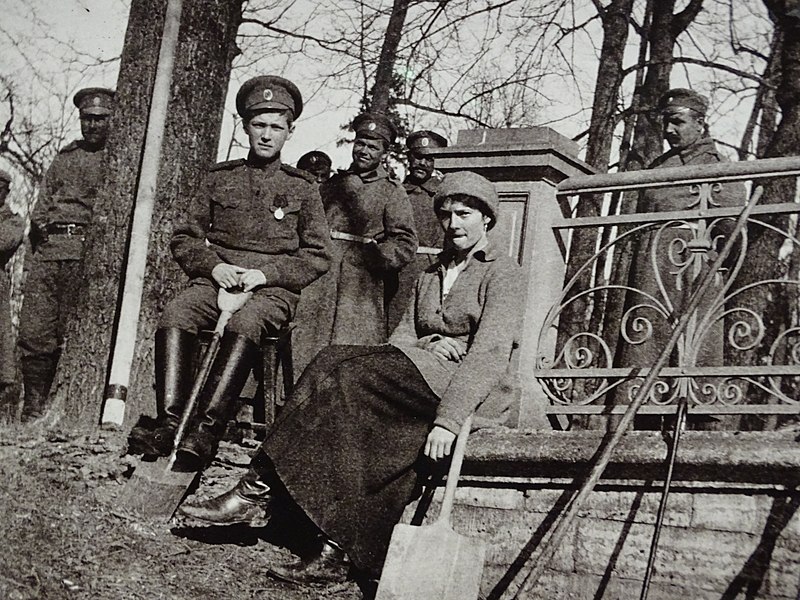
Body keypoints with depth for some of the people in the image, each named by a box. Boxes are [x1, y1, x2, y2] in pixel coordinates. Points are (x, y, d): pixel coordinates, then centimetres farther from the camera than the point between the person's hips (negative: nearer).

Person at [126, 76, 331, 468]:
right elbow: (184, 240, 16)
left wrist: (265, 273, -8)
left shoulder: (302, 187, 11)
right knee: (174, 316, -30)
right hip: (216, 279, 2)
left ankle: (205, 430, -43)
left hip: (273, 289, -2)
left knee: (244, 325, -37)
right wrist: (213, 266, -5)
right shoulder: (219, 178, 16)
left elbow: (318, 257, 7)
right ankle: (169, 422, -36)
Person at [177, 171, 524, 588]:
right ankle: (333, 552, -31)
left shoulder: (503, 272, -2)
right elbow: (403, 336, 15)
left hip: (477, 391, -7)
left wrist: (448, 419, -27)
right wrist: (426, 345, -11)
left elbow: (491, 350, -16)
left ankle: (257, 491, -22)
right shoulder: (431, 275, 23)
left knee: (347, 380, -25)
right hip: (423, 379, 7)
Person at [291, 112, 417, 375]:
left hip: (360, 286, -4)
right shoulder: (332, 184, 19)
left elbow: (405, 242, 0)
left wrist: (373, 261, -10)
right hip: (318, 279, 4)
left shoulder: (391, 191, 7)